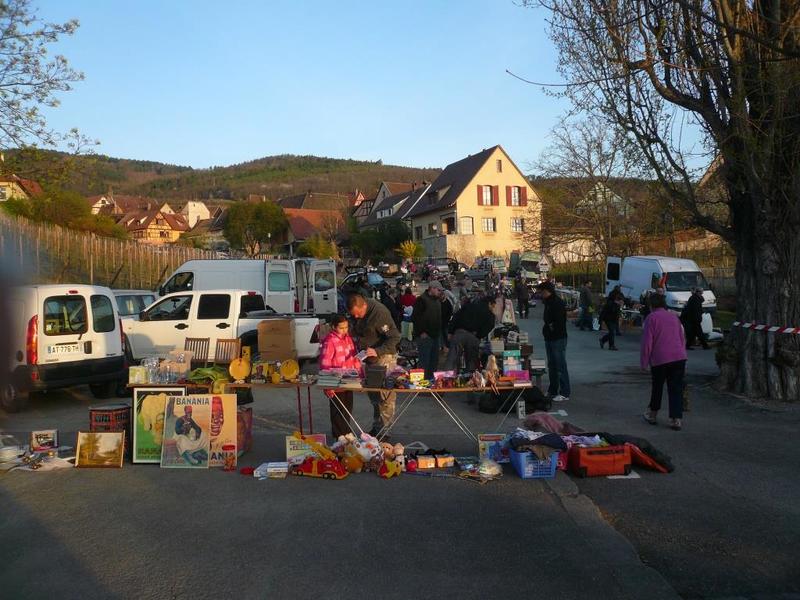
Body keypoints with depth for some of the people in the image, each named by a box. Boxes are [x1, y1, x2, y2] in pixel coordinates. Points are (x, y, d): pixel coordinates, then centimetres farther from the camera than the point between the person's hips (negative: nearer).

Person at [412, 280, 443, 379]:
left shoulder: (437, 301, 16)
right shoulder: (422, 300, -11)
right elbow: (415, 317, -17)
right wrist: (421, 332, -18)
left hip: (435, 335, 9)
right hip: (424, 336, -9)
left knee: (434, 360, 14)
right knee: (425, 361, -7)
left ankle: (432, 378, 24)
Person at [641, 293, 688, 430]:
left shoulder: (651, 318, -2)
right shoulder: (674, 316, 15)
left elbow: (647, 342, -6)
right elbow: (683, 339, 19)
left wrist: (644, 362, -1)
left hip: (660, 358, -4)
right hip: (679, 357, 4)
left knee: (657, 388, 13)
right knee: (676, 389, 5)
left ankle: (652, 414, 26)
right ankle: (676, 419, 2)